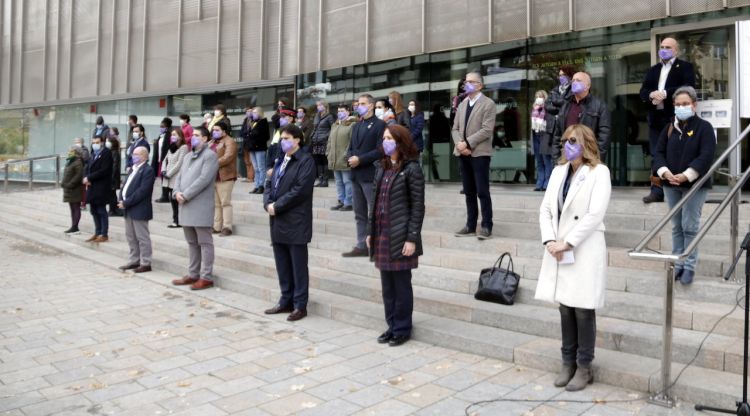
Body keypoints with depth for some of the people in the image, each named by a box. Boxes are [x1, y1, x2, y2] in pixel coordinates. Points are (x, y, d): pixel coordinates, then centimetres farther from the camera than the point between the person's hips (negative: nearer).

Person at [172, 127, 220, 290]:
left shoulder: (210, 155, -7)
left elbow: (203, 179, -17)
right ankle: (193, 274, 22)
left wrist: (185, 195, -16)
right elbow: (179, 177, 16)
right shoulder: (188, 156, 20)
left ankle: (206, 277, 1)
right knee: (192, 243, 14)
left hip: (201, 206, -8)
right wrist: (177, 192, -4)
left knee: (204, 243, -3)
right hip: (186, 206, 8)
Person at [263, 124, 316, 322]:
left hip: (296, 222, -8)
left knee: (298, 266, 0)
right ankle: (286, 301, 25)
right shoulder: (280, 161, 19)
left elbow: (300, 190, -18)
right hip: (278, 221, 8)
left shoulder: (306, 161, -8)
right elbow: (270, 184, 16)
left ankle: (300, 305, 8)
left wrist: (277, 206, -15)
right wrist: (268, 203, -3)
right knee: (282, 265, 14)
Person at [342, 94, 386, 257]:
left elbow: (380, 150, -15)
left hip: (371, 175, -8)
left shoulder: (379, 124, -6)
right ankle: (361, 246, 17)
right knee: (359, 213, 11)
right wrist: (350, 157, -3)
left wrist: (360, 160, -17)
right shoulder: (356, 126, 19)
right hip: (356, 175, 8)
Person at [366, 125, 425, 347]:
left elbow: (417, 206, -10)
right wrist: (370, 231, 12)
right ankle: (392, 326, 26)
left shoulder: (411, 169, -8)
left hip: (400, 236, -6)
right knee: (387, 285, 13)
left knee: (401, 284, 3)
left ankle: (402, 329, 16)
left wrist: (412, 238, -15)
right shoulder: (381, 169, 12)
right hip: (381, 234, 7)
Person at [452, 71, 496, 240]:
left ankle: (486, 226, 3)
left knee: (482, 192, -5)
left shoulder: (488, 104, -3)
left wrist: (467, 143, -17)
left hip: (479, 153, -6)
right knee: (469, 192, 9)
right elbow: (455, 128, 12)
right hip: (463, 154, 6)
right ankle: (471, 226, 15)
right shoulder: (462, 105, 18)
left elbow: (487, 130, -13)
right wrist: (459, 144, -8)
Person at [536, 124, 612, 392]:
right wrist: (549, 241, -6)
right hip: (558, 251, 5)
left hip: (585, 252, -5)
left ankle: (584, 367, 15)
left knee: (583, 310, 1)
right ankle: (568, 363, 24)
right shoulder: (559, 171, 13)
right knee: (565, 308, 11)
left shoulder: (599, 173, -5)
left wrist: (567, 243, -16)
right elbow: (546, 208, 8)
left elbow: (595, 215, -15)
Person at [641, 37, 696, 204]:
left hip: (675, 118, -5)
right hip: (656, 118, 5)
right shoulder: (653, 70, 20)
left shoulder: (685, 67, 4)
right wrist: (652, 94, -11)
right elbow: (643, 91, 11)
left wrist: (665, 93, -20)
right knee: (656, 155, 4)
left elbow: (688, 88, -12)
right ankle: (657, 190, 7)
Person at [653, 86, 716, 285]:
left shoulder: (704, 127, -5)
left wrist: (686, 175, -22)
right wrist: (665, 172, -12)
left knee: (690, 226, -3)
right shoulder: (670, 128, 10)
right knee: (676, 227, 10)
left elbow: (706, 156, -14)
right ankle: (678, 264, 17)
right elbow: (659, 153, 6)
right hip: (671, 184, 5)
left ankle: (690, 266, 5)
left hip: (695, 185, -5)